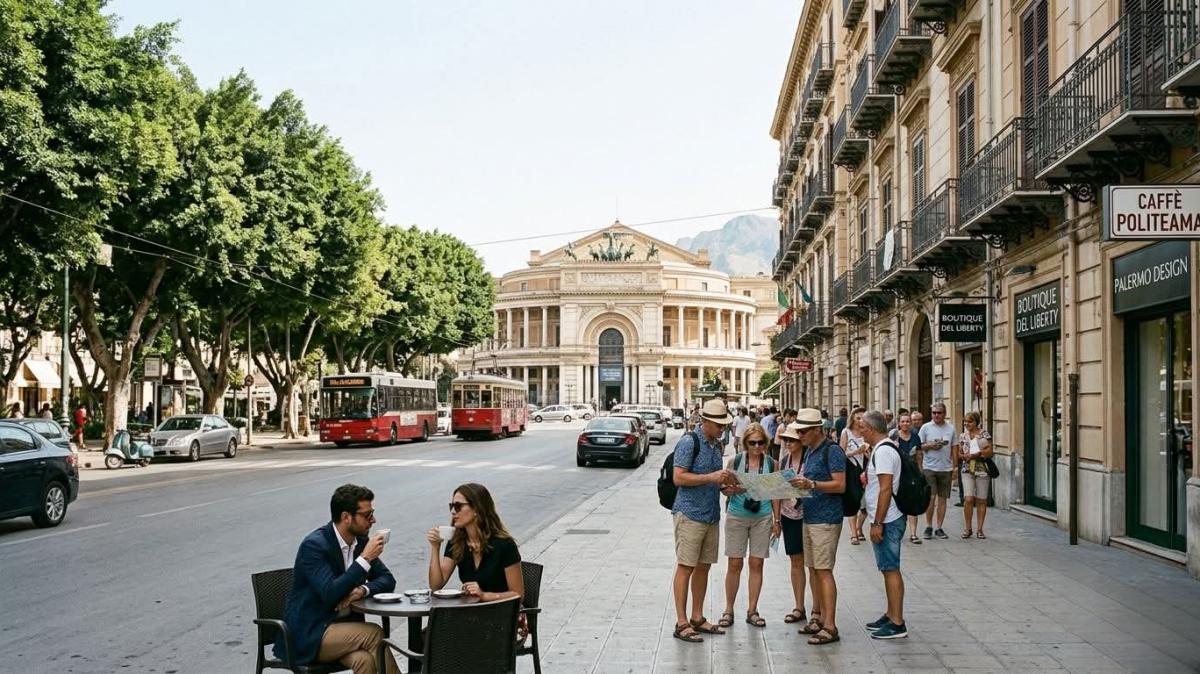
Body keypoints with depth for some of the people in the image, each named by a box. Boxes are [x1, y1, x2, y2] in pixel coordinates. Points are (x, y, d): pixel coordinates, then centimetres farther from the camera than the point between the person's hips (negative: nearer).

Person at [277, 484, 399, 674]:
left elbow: (388, 580, 9)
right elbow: (330, 594, -27)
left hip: (343, 624, 6)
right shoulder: (314, 545, -17)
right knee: (374, 634, -25)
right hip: (308, 635, -6)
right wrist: (364, 559, -25)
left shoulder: (361, 540, 4)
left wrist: (363, 590, -12)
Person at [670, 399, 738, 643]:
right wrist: (711, 477, -20)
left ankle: (697, 618, 21)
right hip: (690, 513, -8)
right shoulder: (689, 442, -11)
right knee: (686, 567, -4)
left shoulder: (717, 445, 15)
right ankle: (681, 623, 0)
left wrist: (726, 488, 5)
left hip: (712, 514, 8)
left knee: (703, 567, 12)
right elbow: (679, 477, -17)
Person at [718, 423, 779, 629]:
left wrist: (776, 521, 6)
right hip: (737, 517, -1)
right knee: (734, 564, 1)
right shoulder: (735, 461, -1)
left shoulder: (771, 463, 3)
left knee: (757, 564, 4)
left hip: (762, 517, 1)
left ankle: (752, 610, 15)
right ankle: (728, 610, 12)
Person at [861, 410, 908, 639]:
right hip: (887, 520, 10)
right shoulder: (886, 448, 15)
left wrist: (877, 523, -23)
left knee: (891, 570, -6)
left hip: (886, 521, -10)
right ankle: (891, 616, 25)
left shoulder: (883, 451, -18)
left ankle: (897, 624, -3)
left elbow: (886, 489, -23)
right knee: (889, 569, 16)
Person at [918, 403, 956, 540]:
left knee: (942, 498, 6)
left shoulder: (951, 428, 8)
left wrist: (954, 467, 8)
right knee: (930, 498, -7)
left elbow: (954, 449, 13)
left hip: (946, 468, 3)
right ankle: (928, 527, 5)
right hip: (929, 467, -2)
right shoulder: (925, 427, 2)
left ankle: (939, 528, 13)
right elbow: (919, 447, 2)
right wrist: (930, 445, -16)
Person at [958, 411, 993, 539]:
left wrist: (973, 454, -12)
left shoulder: (984, 434, 4)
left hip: (982, 470, -1)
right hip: (967, 470, 1)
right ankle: (967, 528, 2)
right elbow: (959, 454, 14)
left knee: (981, 500, 2)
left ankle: (979, 529, 10)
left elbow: (989, 452, -3)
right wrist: (964, 456, -8)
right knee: (968, 499, -10)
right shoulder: (963, 436, 12)